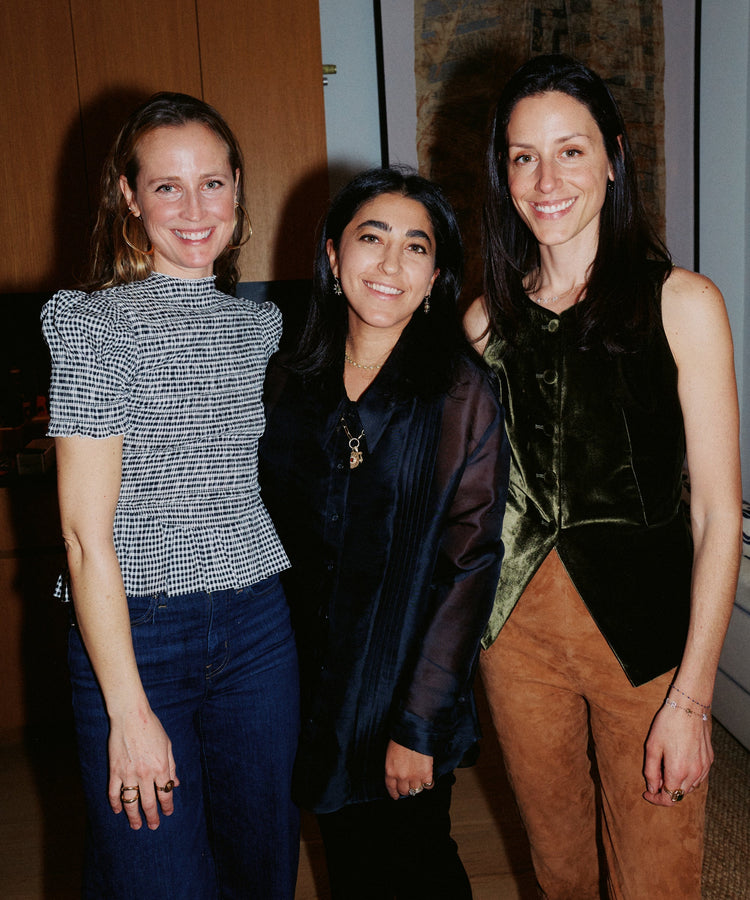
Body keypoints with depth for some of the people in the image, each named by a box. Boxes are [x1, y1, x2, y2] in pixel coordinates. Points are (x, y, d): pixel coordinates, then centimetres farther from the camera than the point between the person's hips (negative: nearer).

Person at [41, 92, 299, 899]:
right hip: (136, 630, -5)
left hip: (257, 624, 5)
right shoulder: (97, 324, -9)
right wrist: (129, 709, -14)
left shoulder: (260, 324, 8)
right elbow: (86, 534, -13)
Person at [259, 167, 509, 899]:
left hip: (407, 686, -3)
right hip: (312, 681, 4)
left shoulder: (460, 390, -12)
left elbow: (470, 562, -14)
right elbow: (275, 534, 7)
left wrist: (420, 723, -15)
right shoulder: (289, 383, 0)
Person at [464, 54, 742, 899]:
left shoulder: (682, 302, -9)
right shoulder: (489, 318, 2)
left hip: (646, 629, -3)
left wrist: (691, 698, -13)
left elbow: (719, 514, -10)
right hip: (518, 623, 3)